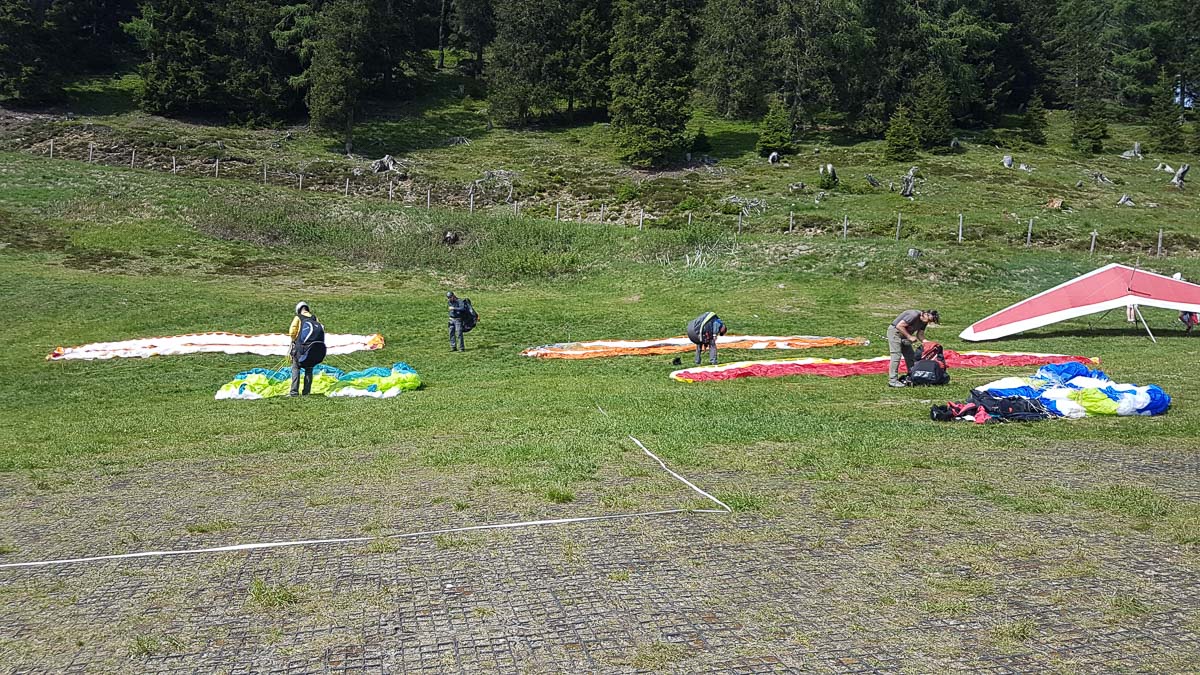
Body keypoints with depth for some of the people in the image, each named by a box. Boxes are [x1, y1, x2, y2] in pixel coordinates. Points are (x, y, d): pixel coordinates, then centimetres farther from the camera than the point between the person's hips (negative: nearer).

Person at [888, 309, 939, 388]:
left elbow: (920, 334, 5)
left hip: (905, 334, 10)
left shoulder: (924, 321, 0)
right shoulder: (914, 315, -28)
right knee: (896, 355, -15)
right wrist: (909, 337, -23)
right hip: (895, 331, -10)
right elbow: (899, 326, -27)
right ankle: (892, 381, -17)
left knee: (910, 356, 9)